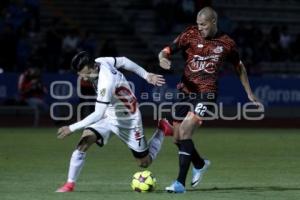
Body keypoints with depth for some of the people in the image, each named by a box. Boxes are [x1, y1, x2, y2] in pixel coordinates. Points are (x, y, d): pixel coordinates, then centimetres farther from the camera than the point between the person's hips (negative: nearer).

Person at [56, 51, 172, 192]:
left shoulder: (106, 83, -37)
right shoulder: (101, 61, -15)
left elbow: (98, 114, -36)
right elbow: (123, 61, 1)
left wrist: (72, 128, -36)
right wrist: (146, 75, 11)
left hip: (126, 120, -7)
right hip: (109, 115, 7)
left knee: (145, 162, 10)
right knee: (84, 141, -17)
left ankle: (161, 130, 32)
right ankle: (70, 184, -11)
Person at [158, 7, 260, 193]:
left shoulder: (226, 43, 2)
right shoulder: (190, 35, 0)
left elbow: (239, 67, 18)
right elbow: (166, 51, -3)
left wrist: (249, 93, 21)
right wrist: (163, 58, -28)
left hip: (207, 93, -4)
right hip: (185, 91, 4)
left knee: (185, 131, -22)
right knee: (178, 138, 9)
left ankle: (180, 183, -21)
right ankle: (200, 164, 41)